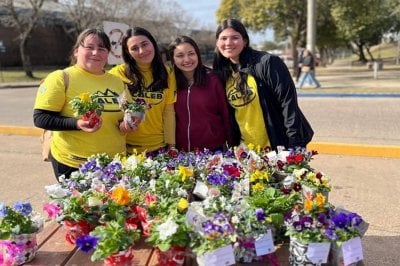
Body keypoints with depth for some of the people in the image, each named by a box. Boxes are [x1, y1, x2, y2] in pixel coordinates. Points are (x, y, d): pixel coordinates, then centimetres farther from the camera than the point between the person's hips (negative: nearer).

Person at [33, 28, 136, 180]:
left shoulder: (117, 82, 9)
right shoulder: (61, 78, -7)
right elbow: (40, 118, -12)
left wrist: (128, 124, -3)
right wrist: (77, 124, -26)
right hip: (72, 164, -5)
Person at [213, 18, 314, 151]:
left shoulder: (266, 63, -14)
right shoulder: (222, 72, 5)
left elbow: (288, 102, -16)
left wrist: (294, 144, -19)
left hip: (279, 146, -5)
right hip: (246, 150, 6)